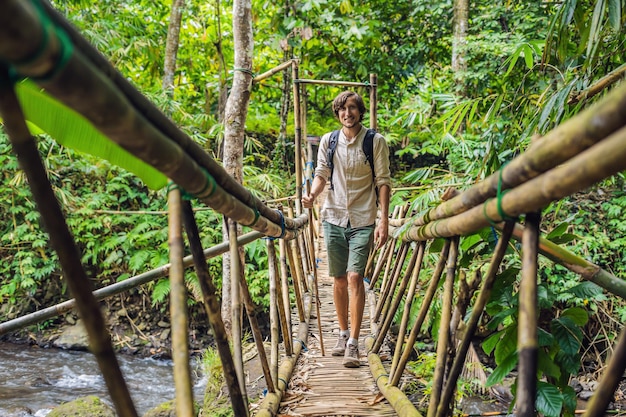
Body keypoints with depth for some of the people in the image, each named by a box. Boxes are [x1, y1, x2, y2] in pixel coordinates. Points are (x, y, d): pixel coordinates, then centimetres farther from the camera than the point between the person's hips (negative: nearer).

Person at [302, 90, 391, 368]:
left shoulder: (376, 141, -1)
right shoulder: (328, 141, 7)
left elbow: (383, 181, -3)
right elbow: (321, 174, 6)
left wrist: (384, 220, -10)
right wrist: (312, 195, -17)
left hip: (363, 220, -3)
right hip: (334, 217, 3)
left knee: (355, 277, -12)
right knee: (339, 279, 10)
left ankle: (353, 344, -6)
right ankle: (343, 334, 26)